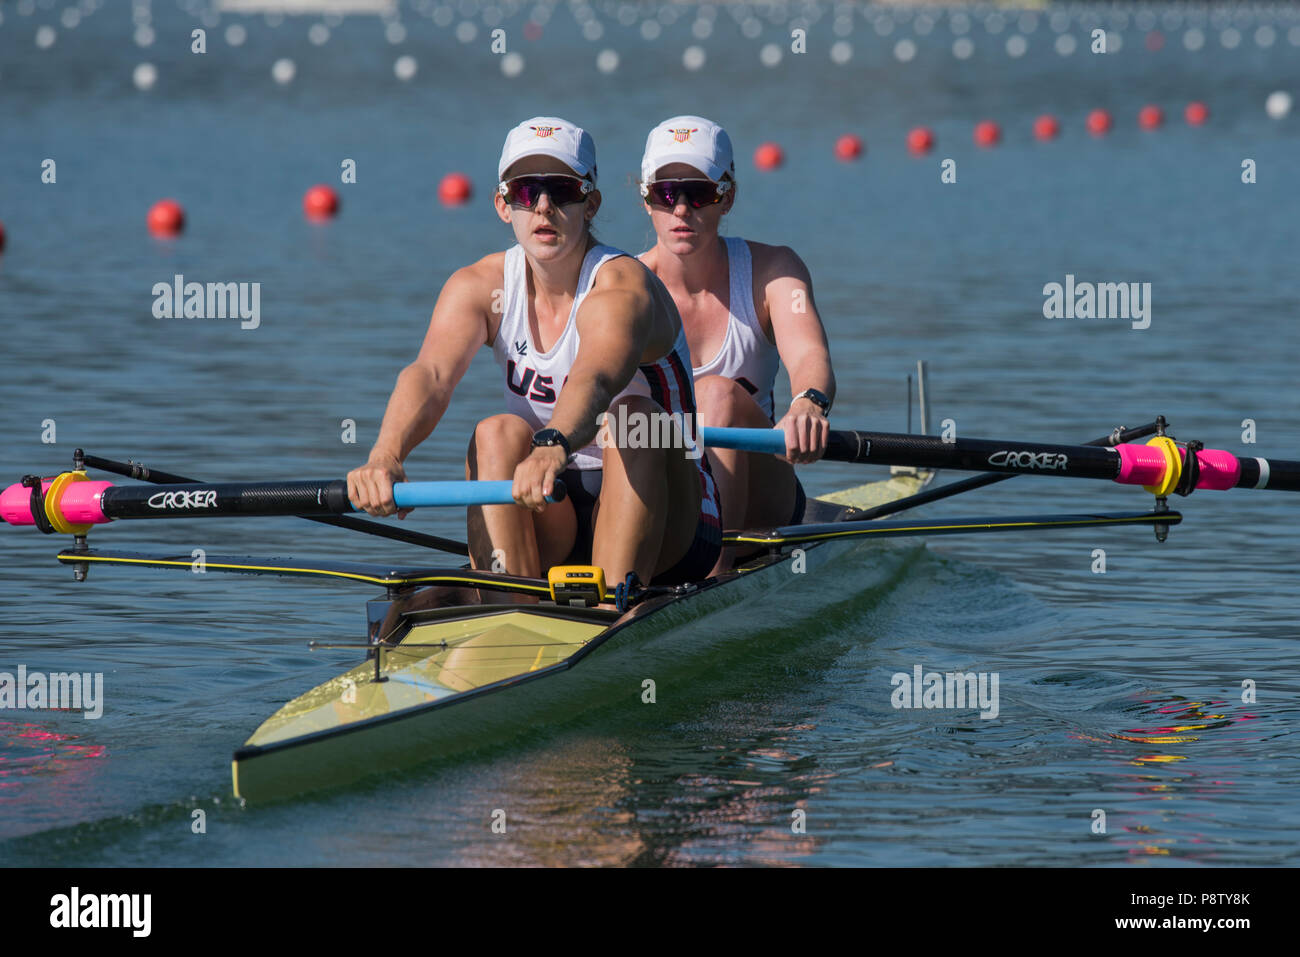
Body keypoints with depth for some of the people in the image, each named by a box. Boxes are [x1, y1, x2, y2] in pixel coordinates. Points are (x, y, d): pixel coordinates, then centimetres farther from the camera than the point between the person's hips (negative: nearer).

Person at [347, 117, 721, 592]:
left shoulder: (622, 286, -18)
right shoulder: (479, 286, -3)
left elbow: (594, 379, -41)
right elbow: (430, 375, -23)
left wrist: (553, 447, -64)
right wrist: (385, 456, -45)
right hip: (549, 533, 3)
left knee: (635, 417, -30)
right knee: (498, 433, -24)